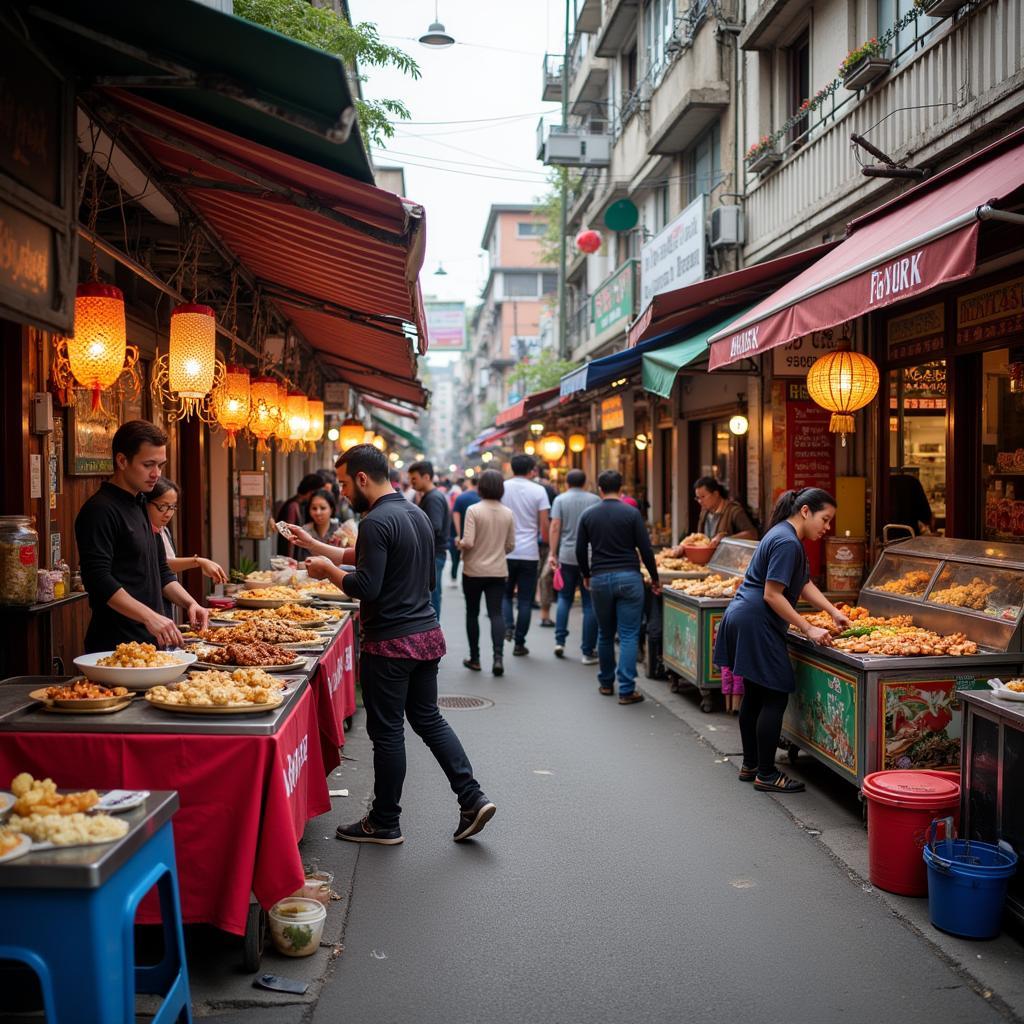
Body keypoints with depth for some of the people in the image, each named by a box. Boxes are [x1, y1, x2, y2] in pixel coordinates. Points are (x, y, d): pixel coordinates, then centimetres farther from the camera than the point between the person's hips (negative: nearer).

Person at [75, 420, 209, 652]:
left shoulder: (141, 506, 17)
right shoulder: (100, 511, -13)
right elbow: (99, 580, -22)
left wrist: (189, 603, 6)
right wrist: (149, 617, -29)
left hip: (151, 640, 9)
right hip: (115, 647, -9)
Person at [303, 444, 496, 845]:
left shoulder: (376, 522, -17)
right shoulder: (419, 514, 11)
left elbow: (366, 588, -23)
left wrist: (329, 570, -6)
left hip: (390, 643, -9)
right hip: (427, 633, 9)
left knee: (387, 732, 3)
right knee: (428, 718, 17)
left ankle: (384, 823, 16)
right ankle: (472, 798, 12)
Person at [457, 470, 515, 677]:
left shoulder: (473, 510, -13)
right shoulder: (508, 513, 0)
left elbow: (468, 542, -19)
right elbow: (510, 545, 6)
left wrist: (459, 543, 3)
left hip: (474, 570, -2)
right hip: (498, 571, 3)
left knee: (472, 613, 12)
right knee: (496, 613, 2)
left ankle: (474, 658, 19)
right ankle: (498, 656, -15)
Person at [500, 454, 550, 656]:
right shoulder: (538, 491, -3)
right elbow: (544, 525, -5)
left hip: (505, 552, 1)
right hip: (529, 553, -1)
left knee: (505, 594, 17)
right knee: (525, 600, 7)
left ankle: (508, 627, -6)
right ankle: (519, 643, 9)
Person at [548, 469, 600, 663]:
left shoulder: (560, 500, 2)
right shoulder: (595, 500, 3)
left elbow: (555, 527, -5)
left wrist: (553, 554, -1)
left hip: (567, 556, 1)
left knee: (564, 598, 18)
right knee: (589, 604, 3)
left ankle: (560, 641, 10)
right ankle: (588, 651, 3)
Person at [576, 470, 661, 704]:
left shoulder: (588, 515, 4)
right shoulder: (631, 513, -4)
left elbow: (580, 550, 7)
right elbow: (645, 549, -5)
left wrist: (586, 575, 23)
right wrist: (654, 577, 8)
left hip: (600, 579, 3)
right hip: (629, 578, -3)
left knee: (605, 634, 16)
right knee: (629, 635, -1)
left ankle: (606, 683, 27)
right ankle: (626, 690, -4)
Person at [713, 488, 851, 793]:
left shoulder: (785, 536, 16)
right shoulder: (787, 543, -17)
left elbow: (804, 584, 20)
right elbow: (772, 595, -20)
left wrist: (834, 612, 11)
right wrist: (809, 630, -17)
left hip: (744, 621, 11)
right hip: (757, 625, -11)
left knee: (754, 696, 16)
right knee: (775, 697, -4)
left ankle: (750, 766, 25)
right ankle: (766, 774, 2)